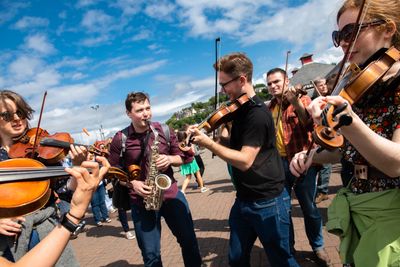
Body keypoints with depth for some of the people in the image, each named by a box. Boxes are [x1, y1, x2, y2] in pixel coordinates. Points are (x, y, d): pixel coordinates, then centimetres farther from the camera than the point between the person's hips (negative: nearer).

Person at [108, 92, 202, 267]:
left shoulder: (164, 130, 0)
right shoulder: (120, 139, -5)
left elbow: (181, 157, 8)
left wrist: (170, 159, -13)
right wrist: (132, 183, -14)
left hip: (171, 194, 2)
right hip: (141, 201, -1)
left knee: (189, 241, 13)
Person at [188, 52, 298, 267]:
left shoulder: (257, 113, -21)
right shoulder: (240, 110, 9)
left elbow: (245, 160, -26)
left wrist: (207, 143, -22)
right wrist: (208, 134, 0)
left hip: (267, 202, -8)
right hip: (244, 200, 8)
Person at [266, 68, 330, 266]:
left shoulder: (303, 100, -2)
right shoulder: (269, 108, 10)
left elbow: (311, 124, -21)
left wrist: (295, 103, -30)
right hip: (278, 164, 4)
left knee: (309, 208, 8)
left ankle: (318, 247, 31)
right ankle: (287, 246, 31)